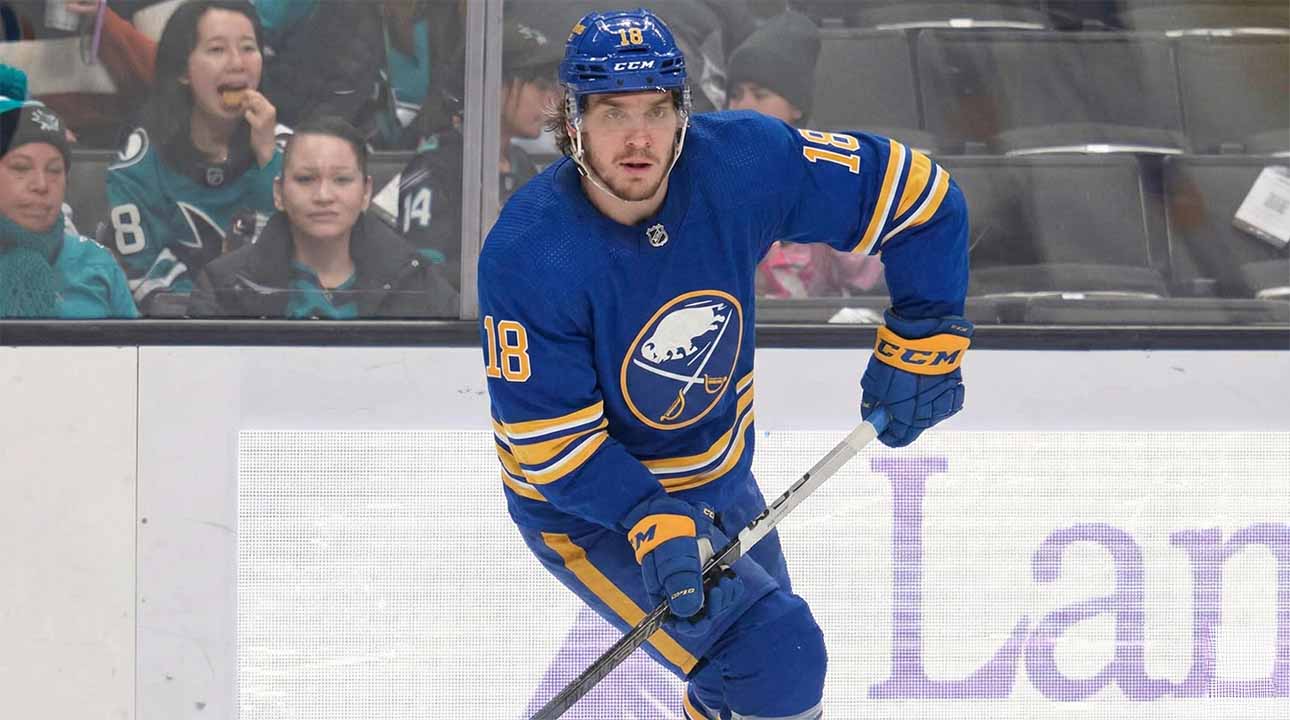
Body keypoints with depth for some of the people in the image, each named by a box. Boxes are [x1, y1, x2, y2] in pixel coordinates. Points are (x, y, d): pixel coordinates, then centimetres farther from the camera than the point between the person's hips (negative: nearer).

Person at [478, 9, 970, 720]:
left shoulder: (742, 162, -21)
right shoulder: (527, 255, -30)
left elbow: (916, 193, -9)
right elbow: (551, 441, -25)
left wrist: (923, 339, -10)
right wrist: (652, 526, -36)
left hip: (721, 482, 6)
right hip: (588, 507, -6)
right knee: (776, 657, -21)